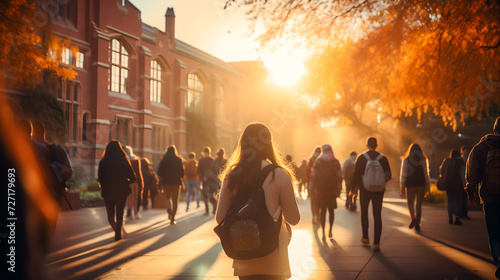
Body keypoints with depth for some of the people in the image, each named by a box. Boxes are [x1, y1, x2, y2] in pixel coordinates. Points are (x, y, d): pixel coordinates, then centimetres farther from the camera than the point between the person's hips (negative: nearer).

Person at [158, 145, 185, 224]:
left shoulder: (163, 159, 0)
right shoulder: (178, 160, -2)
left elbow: (159, 171, 0)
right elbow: (182, 172, -2)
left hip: (166, 182, 1)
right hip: (176, 182, -1)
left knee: (168, 198, 19)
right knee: (175, 200, 5)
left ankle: (169, 209, -10)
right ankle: (173, 218, -1)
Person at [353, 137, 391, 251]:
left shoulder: (361, 158, -5)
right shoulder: (383, 158, -3)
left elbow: (356, 174, -7)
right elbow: (388, 176, 0)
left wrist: (355, 186, 6)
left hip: (364, 190, 0)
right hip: (378, 191, 0)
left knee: (364, 213, 20)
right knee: (377, 216, 1)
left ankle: (365, 237, 29)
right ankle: (376, 243, -5)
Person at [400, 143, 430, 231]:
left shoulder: (405, 160, -2)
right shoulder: (424, 160, 0)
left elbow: (403, 175, -3)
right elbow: (426, 175, -1)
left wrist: (402, 189, 2)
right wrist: (428, 187, 6)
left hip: (410, 185, -1)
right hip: (421, 185, 1)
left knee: (410, 203, 13)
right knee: (419, 205, 10)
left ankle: (413, 217, -14)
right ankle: (417, 224, 9)